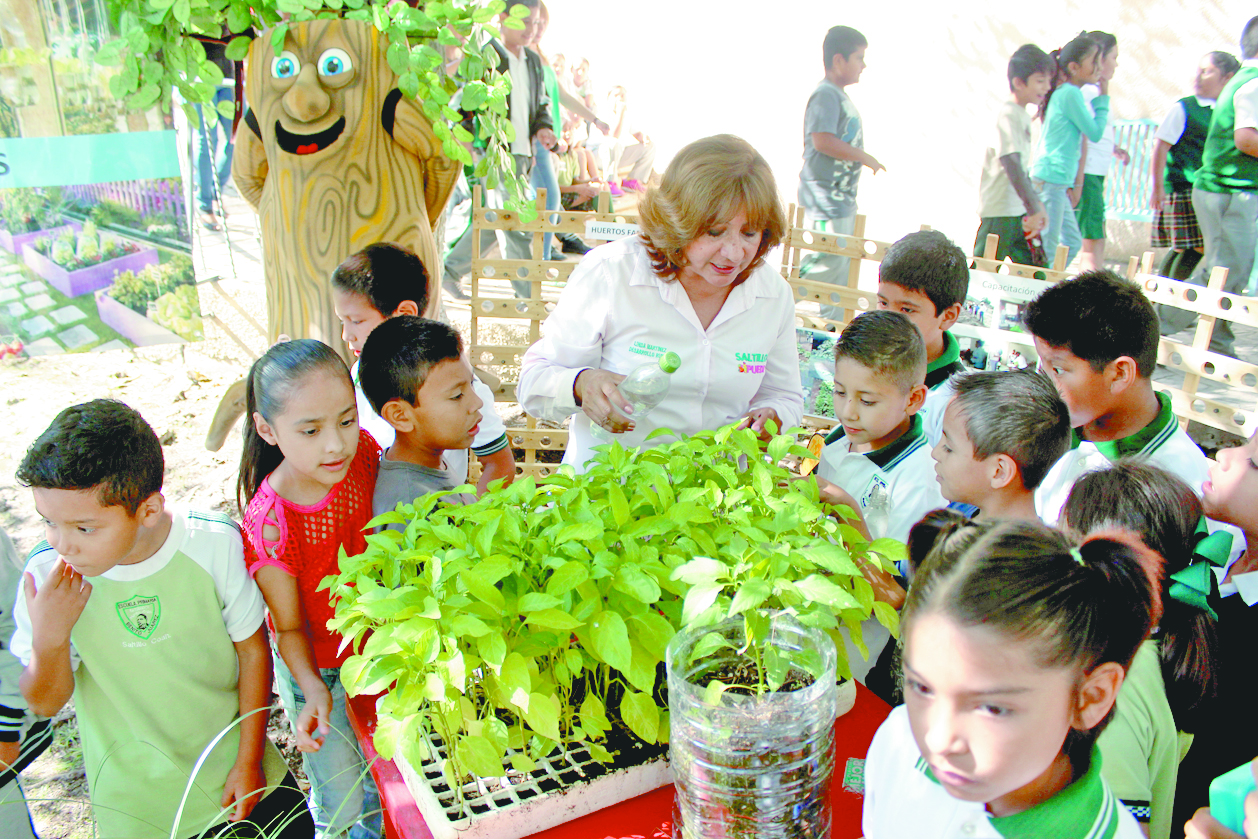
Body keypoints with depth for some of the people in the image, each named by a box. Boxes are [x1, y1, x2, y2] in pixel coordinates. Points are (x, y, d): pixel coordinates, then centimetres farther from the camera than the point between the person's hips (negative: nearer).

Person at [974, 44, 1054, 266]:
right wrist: (1033, 209, -28)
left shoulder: (1023, 115, 14)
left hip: (1020, 212, 10)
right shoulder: (1007, 114, -15)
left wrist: (1036, 204, 24)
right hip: (999, 213, -10)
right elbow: (1011, 164, -25)